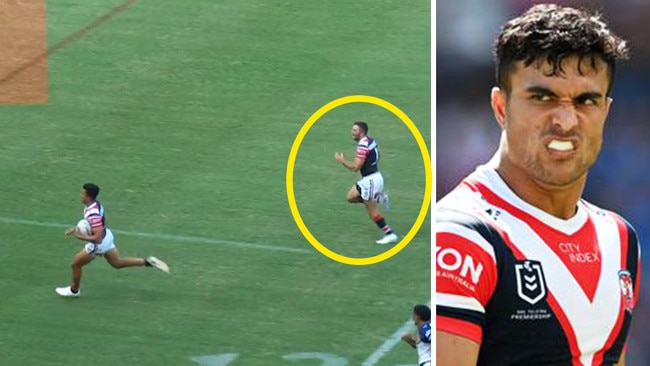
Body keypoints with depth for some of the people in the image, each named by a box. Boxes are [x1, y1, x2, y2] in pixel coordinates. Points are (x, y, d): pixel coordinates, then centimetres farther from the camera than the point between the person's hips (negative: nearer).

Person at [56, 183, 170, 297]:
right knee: (118, 263, 23)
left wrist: (82, 237, -30)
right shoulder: (93, 204, -8)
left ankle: (74, 290, 33)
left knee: (76, 264, 11)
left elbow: (97, 238, -38)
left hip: (99, 244, -9)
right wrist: (75, 229, 7)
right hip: (107, 236, 9)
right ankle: (147, 262, 12)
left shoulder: (93, 214, -37)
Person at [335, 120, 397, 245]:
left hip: (371, 180, -10)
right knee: (351, 197, 17)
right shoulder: (371, 141, 9)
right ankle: (379, 198, 12)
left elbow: (355, 167, -22)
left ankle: (389, 234, 0)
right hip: (369, 179, 10)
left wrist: (342, 160, -8)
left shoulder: (363, 145, -21)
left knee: (372, 211, -3)